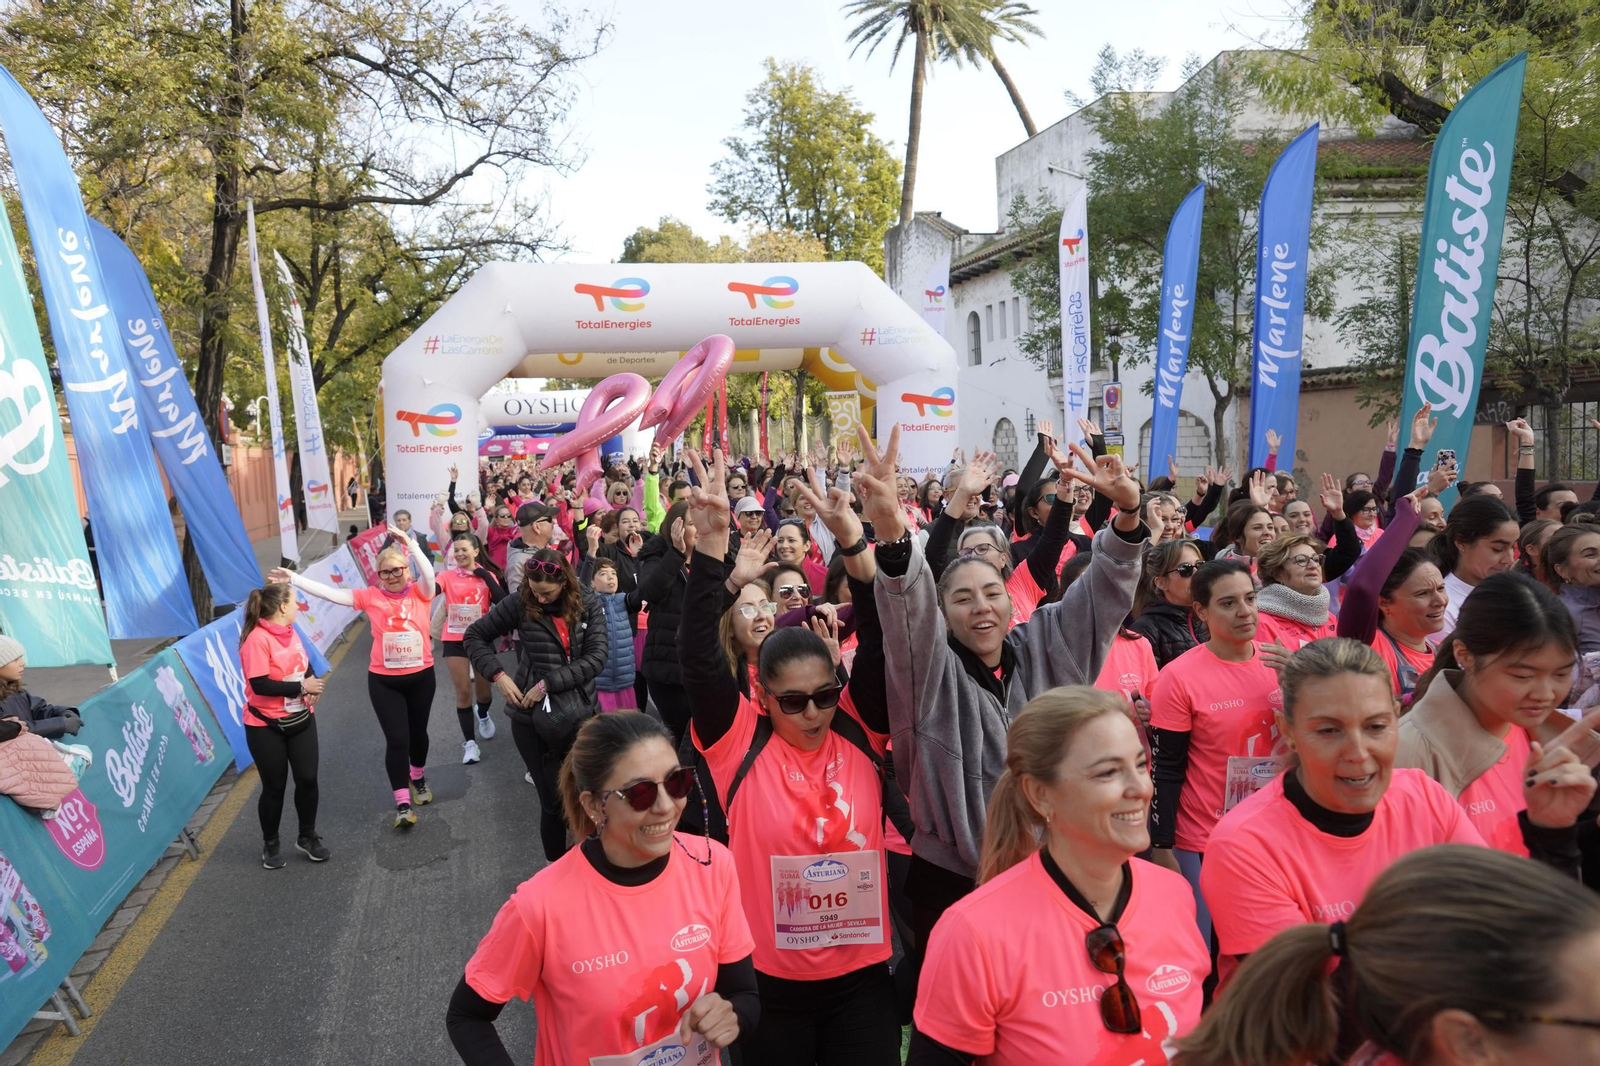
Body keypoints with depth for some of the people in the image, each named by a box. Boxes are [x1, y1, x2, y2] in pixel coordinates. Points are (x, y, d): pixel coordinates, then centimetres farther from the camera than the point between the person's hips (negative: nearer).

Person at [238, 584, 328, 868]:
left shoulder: (290, 632, 2)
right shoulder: (257, 638, -20)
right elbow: (260, 685, -26)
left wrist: (312, 687, -5)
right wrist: (302, 686, -20)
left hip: (301, 720, 6)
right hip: (266, 726, -6)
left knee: (308, 779, 6)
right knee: (274, 787, 6)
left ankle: (307, 837, 26)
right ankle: (270, 844, 28)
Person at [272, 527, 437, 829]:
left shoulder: (420, 593, -7)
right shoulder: (371, 597, -3)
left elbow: (428, 573, -27)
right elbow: (330, 593, -5)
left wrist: (410, 543, -40)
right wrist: (293, 578, -10)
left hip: (421, 676, 0)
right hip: (384, 680, 0)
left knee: (418, 732, 18)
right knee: (396, 739, -2)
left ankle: (418, 779, 45)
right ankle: (403, 803, 6)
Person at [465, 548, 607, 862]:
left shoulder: (589, 605, -2)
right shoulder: (519, 604, -5)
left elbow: (596, 657, -11)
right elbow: (475, 635, 6)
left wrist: (548, 683, -17)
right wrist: (498, 675, -8)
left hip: (582, 715, 1)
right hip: (533, 719, -1)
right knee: (554, 803, 5)